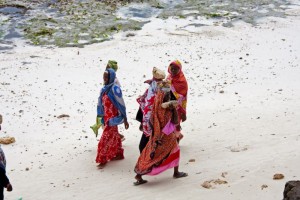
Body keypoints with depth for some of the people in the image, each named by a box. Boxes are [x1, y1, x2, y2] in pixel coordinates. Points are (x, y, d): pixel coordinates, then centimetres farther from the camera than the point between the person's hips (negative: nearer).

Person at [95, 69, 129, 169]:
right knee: (114, 137, 19)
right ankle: (118, 154, 33)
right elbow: (101, 103, 13)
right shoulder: (104, 89, 5)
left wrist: (125, 119, -13)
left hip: (113, 118, -7)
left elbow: (121, 104, -15)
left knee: (105, 139, -4)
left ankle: (103, 160, 6)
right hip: (106, 117, 7)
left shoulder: (115, 89, -17)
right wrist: (100, 115, 16)